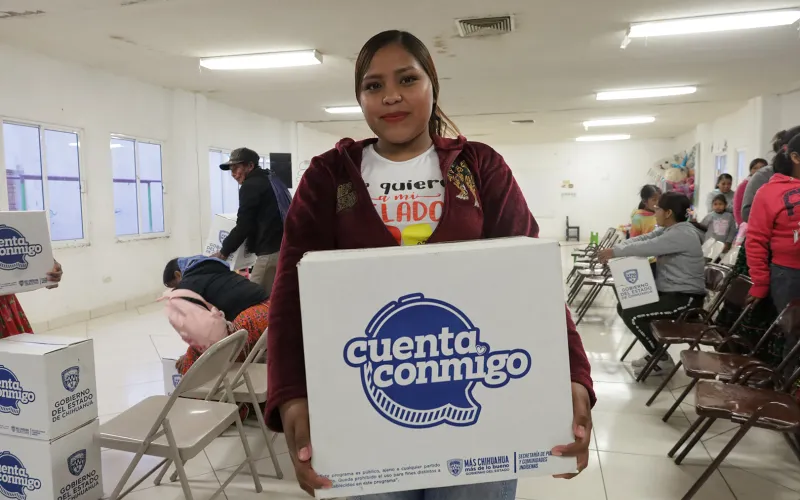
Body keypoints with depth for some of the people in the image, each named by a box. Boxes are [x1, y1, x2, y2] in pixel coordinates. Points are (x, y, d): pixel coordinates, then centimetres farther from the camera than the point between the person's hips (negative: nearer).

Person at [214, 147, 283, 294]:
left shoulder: (250, 186, -5)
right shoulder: (271, 181, 23)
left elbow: (244, 226, -9)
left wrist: (224, 252, 2)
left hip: (270, 252, -9)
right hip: (283, 248, 9)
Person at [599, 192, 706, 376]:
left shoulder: (683, 234, -22)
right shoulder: (669, 229, 9)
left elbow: (646, 248, -28)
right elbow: (642, 239, 4)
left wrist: (615, 252, -18)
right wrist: (616, 248, -12)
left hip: (685, 297, -10)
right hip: (669, 292, 10)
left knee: (632, 315, -21)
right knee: (624, 307, 8)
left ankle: (663, 360, -3)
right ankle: (655, 352, 18)